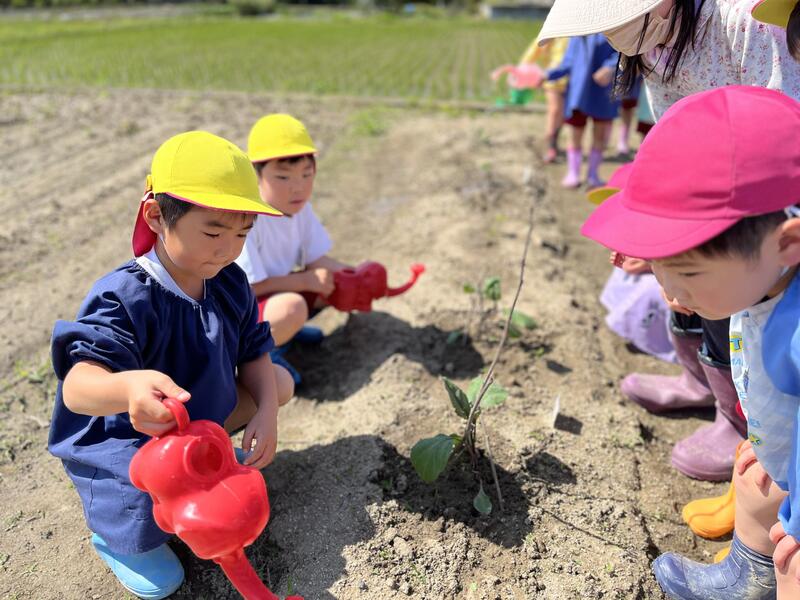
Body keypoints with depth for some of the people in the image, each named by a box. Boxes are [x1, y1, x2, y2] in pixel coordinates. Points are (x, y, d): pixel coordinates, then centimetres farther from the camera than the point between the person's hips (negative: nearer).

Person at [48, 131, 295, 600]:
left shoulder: (230, 284, -9)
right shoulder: (126, 298, -30)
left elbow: (253, 353, 0)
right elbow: (77, 388, -42)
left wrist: (266, 412, -16)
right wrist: (129, 387, -66)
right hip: (125, 442, -7)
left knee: (280, 382, 2)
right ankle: (113, 533, 9)